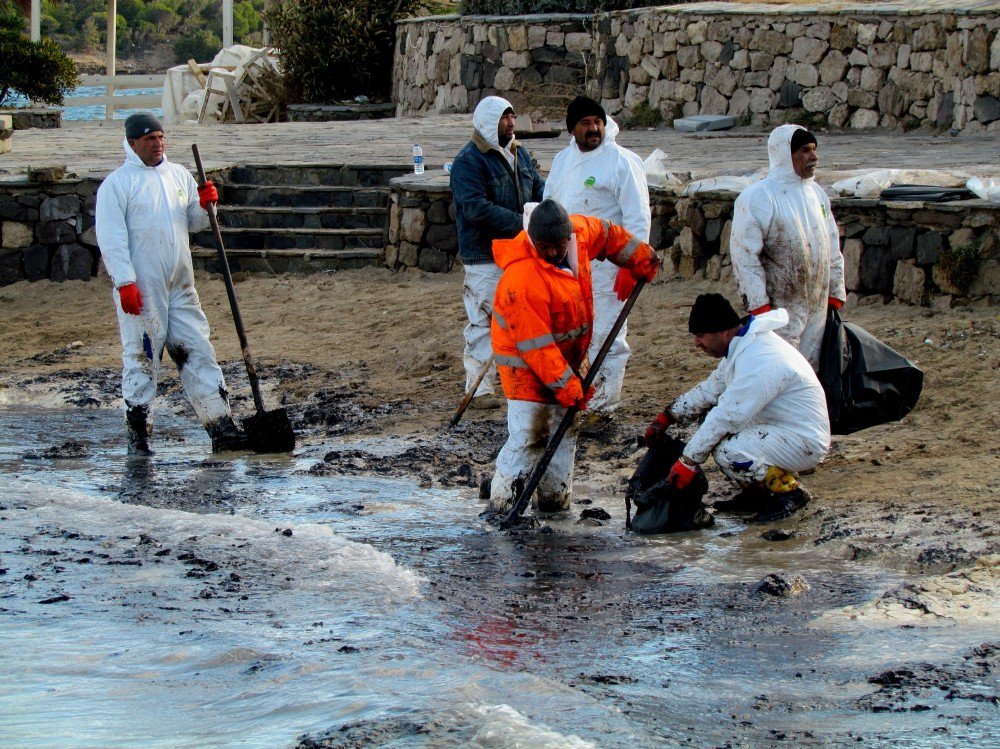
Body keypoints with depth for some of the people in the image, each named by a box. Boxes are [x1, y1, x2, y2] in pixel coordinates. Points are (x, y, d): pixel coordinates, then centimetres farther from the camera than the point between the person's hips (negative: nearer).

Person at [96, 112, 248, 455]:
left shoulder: (179, 175, 14)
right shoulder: (117, 184, -3)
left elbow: (194, 223, 21)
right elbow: (111, 238, -9)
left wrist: (205, 204, -1)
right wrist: (125, 282, -17)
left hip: (180, 286, 5)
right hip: (140, 288, -5)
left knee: (199, 351, 1)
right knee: (141, 356, -2)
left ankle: (220, 426, 0)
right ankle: (137, 432, 7)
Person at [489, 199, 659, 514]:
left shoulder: (579, 232, -12)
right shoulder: (521, 279, -33)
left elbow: (607, 235, 14)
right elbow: (534, 343, -29)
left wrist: (640, 259, 20)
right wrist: (565, 384, -25)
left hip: (567, 355, 8)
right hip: (526, 361, -8)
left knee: (564, 428, 13)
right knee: (528, 436, -12)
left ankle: (555, 498, 22)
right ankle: (503, 504, -2)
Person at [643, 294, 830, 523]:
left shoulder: (759, 362, -27)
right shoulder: (742, 346, 4)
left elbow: (727, 418, -26)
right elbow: (709, 390, 16)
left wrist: (688, 462, -21)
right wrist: (666, 417, 10)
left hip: (806, 443, -10)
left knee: (727, 452, -28)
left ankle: (789, 490, -6)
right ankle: (755, 493, 12)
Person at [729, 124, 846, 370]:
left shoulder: (816, 193, 12)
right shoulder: (758, 198, -13)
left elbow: (832, 248, 20)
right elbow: (744, 254, -15)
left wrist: (836, 293, 15)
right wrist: (759, 305, -18)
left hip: (817, 310, 7)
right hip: (779, 311, -7)